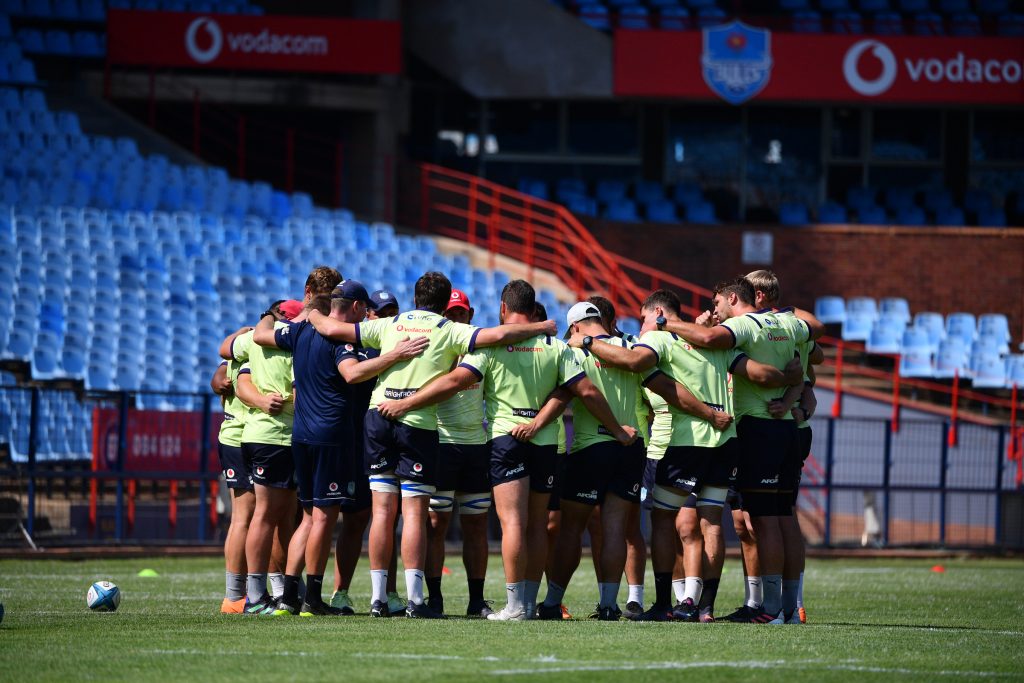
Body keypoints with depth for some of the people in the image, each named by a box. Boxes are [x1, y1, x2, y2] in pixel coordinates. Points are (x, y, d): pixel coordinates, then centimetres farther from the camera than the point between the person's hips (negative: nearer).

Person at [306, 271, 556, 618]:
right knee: (415, 512, -3)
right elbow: (498, 335, -11)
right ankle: (414, 599, -9)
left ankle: (378, 598, 6)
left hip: (379, 416, 3)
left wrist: (314, 315, 31)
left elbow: (335, 329, 10)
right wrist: (541, 328, 2)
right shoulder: (450, 331, 2)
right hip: (419, 424, -3)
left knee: (383, 511, 6)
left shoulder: (389, 325, 11)